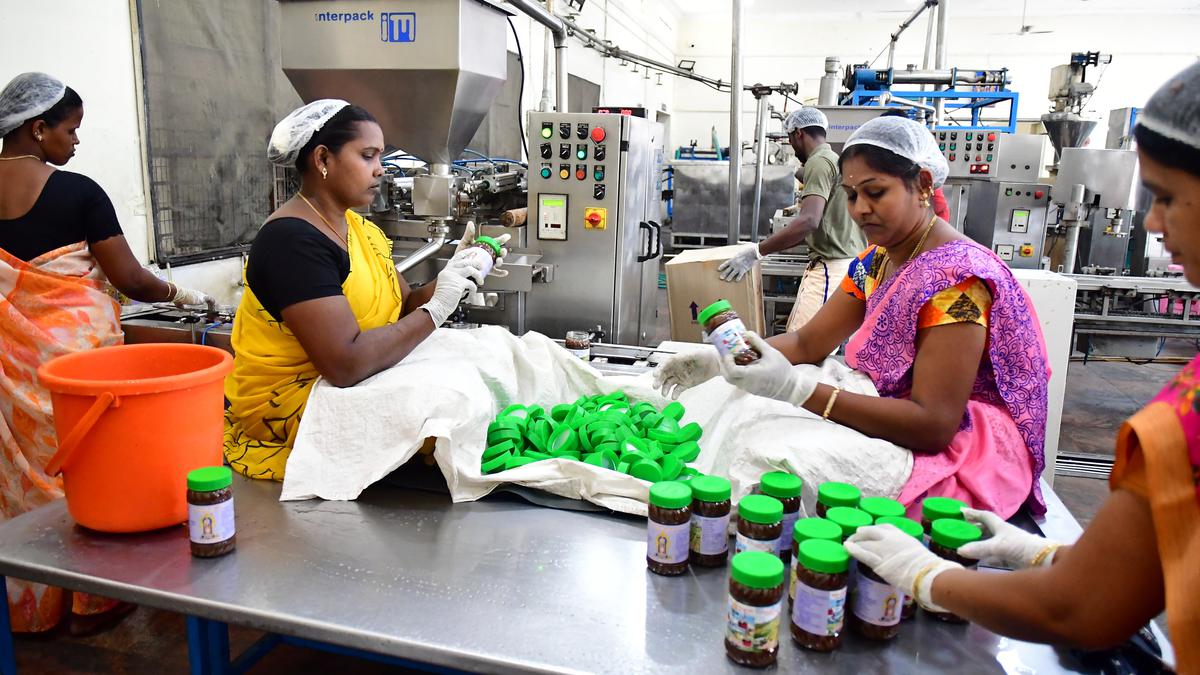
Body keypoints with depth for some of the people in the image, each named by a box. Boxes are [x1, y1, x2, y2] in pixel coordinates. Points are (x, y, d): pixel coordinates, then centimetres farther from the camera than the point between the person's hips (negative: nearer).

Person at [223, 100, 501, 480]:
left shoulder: (362, 230, 9)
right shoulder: (292, 240, -21)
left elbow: (403, 309, 5)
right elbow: (346, 364, -30)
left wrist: (451, 281, -13)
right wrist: (436, 308, -22)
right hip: (285, 406, -9)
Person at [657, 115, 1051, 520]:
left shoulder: (957, 280, -22)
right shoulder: (875, 263, 6)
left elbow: (934, 424, -27)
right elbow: (808, 342, 6)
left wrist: (798, 390, -36)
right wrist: (724, 360, -13)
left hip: (961, 452, -8)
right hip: (901, 422, 8)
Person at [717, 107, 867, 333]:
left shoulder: (819, 162, -11)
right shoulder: (834, 159, 22)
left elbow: (809, 221, -25)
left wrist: (757, 252, -24)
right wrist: (767, 247, 24)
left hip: (830, 269, -10)